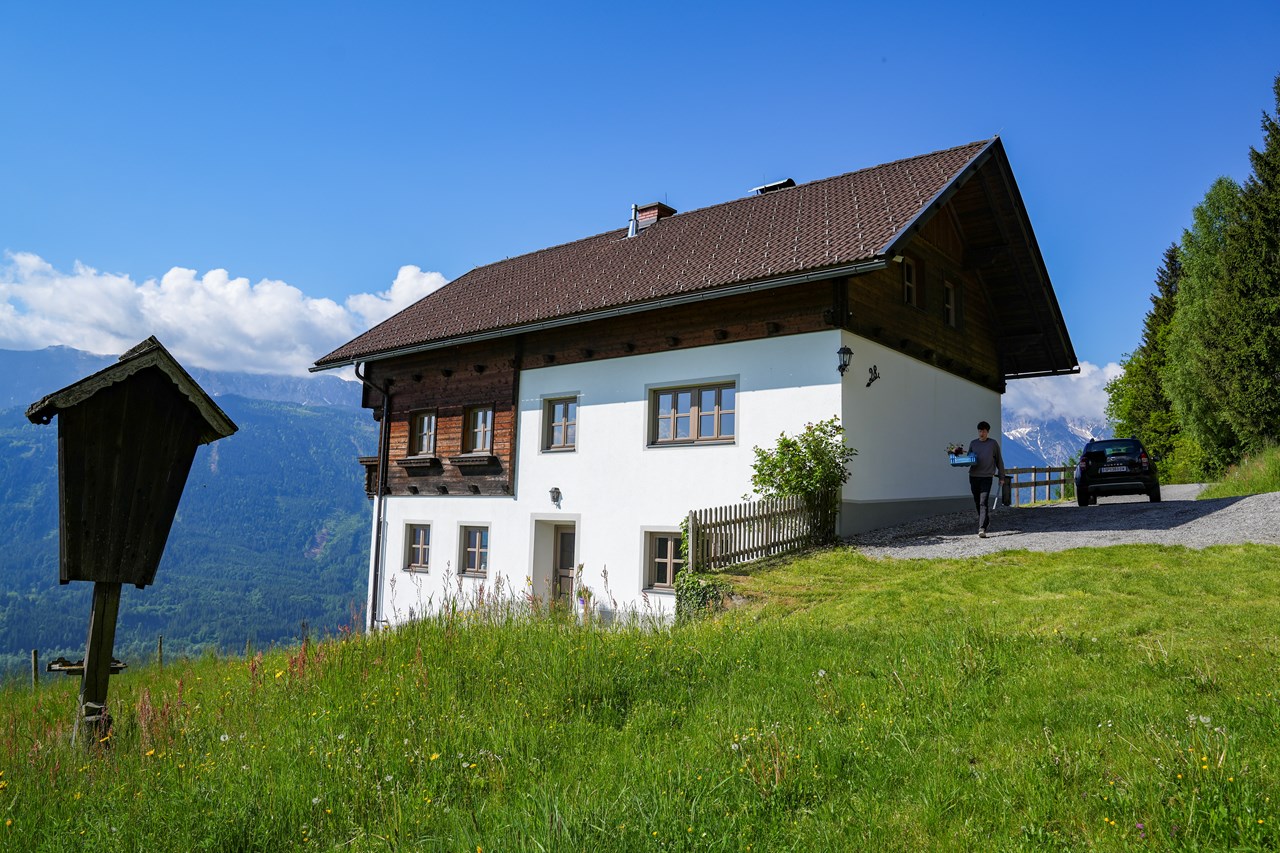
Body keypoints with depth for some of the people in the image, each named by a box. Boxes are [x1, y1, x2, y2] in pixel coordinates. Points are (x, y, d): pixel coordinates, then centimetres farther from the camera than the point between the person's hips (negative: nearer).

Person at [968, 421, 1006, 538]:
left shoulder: (993, 443, 3)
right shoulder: (973, 443, 11)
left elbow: (999, 461, 8)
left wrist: (1001, 477, 7)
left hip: (986, 477, -4)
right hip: (973, 476, 4)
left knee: (983, 503, -13)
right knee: (977, 503, 11)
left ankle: (982, 528, -19)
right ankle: (985, 521, 30)